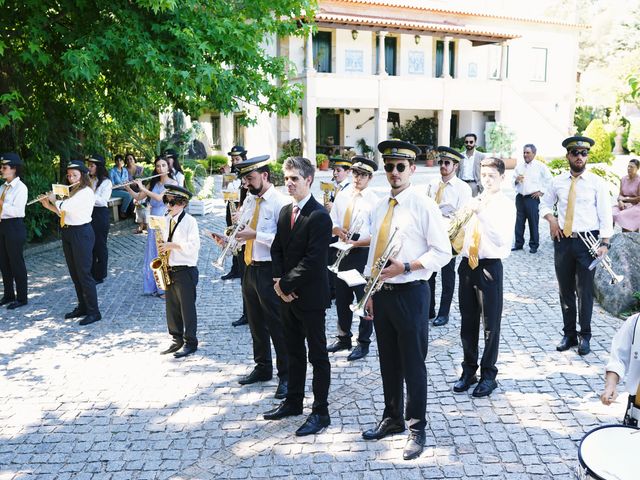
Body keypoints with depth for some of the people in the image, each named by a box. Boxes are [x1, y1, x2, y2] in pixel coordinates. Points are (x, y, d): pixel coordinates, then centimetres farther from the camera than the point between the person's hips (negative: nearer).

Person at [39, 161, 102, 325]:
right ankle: (82, 307, 23)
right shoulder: (72, 192, 14)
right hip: (67, 233, 9)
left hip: (81, 233, -9)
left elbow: (65, 206, -22)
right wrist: (48, 206, 4)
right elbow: (63, 212, 16)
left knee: (84, 273, -7)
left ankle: (94, 312, -1)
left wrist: (54, 199, -4)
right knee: (74, 273, 13)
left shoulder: (86, 192, -13)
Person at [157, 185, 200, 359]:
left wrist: (173, 245, -20)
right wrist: (162, 248, 3)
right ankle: (177, 340, 25)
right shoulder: (166, 220, 10)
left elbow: (194, 245, -19)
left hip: (185, 271, -7)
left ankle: (190, 342, 11)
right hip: (169, 270, 7)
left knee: (187, 307, 1)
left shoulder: (190, 221, -11)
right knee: (172, 307, 12)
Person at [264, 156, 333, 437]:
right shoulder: (285, 212, 10)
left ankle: (321, 412, 13)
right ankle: (293, 401, 32)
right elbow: (277, 249, 11)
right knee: (294, 352, 19)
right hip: (287, 295, 8)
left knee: (317, 355, 3)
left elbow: (313, 260, -22)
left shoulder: (319, 216, -16)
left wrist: (286, 283, -16)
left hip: (310, 297, -8)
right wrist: (279, 281, -4)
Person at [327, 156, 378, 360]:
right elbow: (331, 222, 10)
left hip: (363, 254, -6)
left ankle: (363, 343, 18)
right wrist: (338, 231, -11)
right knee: (341, 298, 15)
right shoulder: (342, 197, 8)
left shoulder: (374, 201, -10)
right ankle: (343, 338, 32)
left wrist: (356, 243, -21)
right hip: (343, 252, 6)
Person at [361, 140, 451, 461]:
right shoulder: (380, 208, 10)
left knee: (413, 364, 3)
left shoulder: (423, 205, -9)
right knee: (388, 361, 17)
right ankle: (392, 419, 35)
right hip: (381, 292, 6)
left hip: (410, 293, -6)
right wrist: (371, 292, 13)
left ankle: (417, 428, 20)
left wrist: (406, 267, -20)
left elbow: (443, 252, -10)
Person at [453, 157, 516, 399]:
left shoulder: (506, 205, -5)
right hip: (467, 264, 5)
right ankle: (469, 370, 27)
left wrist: (481, 212, -27)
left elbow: (502, 239, -20)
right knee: (468, 322, 13)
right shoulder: (473, 201, 11)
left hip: (489, 267, -5)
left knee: (490, 323, 3)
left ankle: (488, 375, 17)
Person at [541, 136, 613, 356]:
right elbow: (545, 204, 21)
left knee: (585, 291, 1)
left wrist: (605, 243, -13)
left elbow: (605, 215, -4)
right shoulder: (557, 182, 7)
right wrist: (552, 220, 0)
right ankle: (569, 334, 22)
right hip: (563, 240, 3)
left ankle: (585, 336, 14)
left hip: (587, 241, -3)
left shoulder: (597, 182, -1)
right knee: (565, 290, 9)